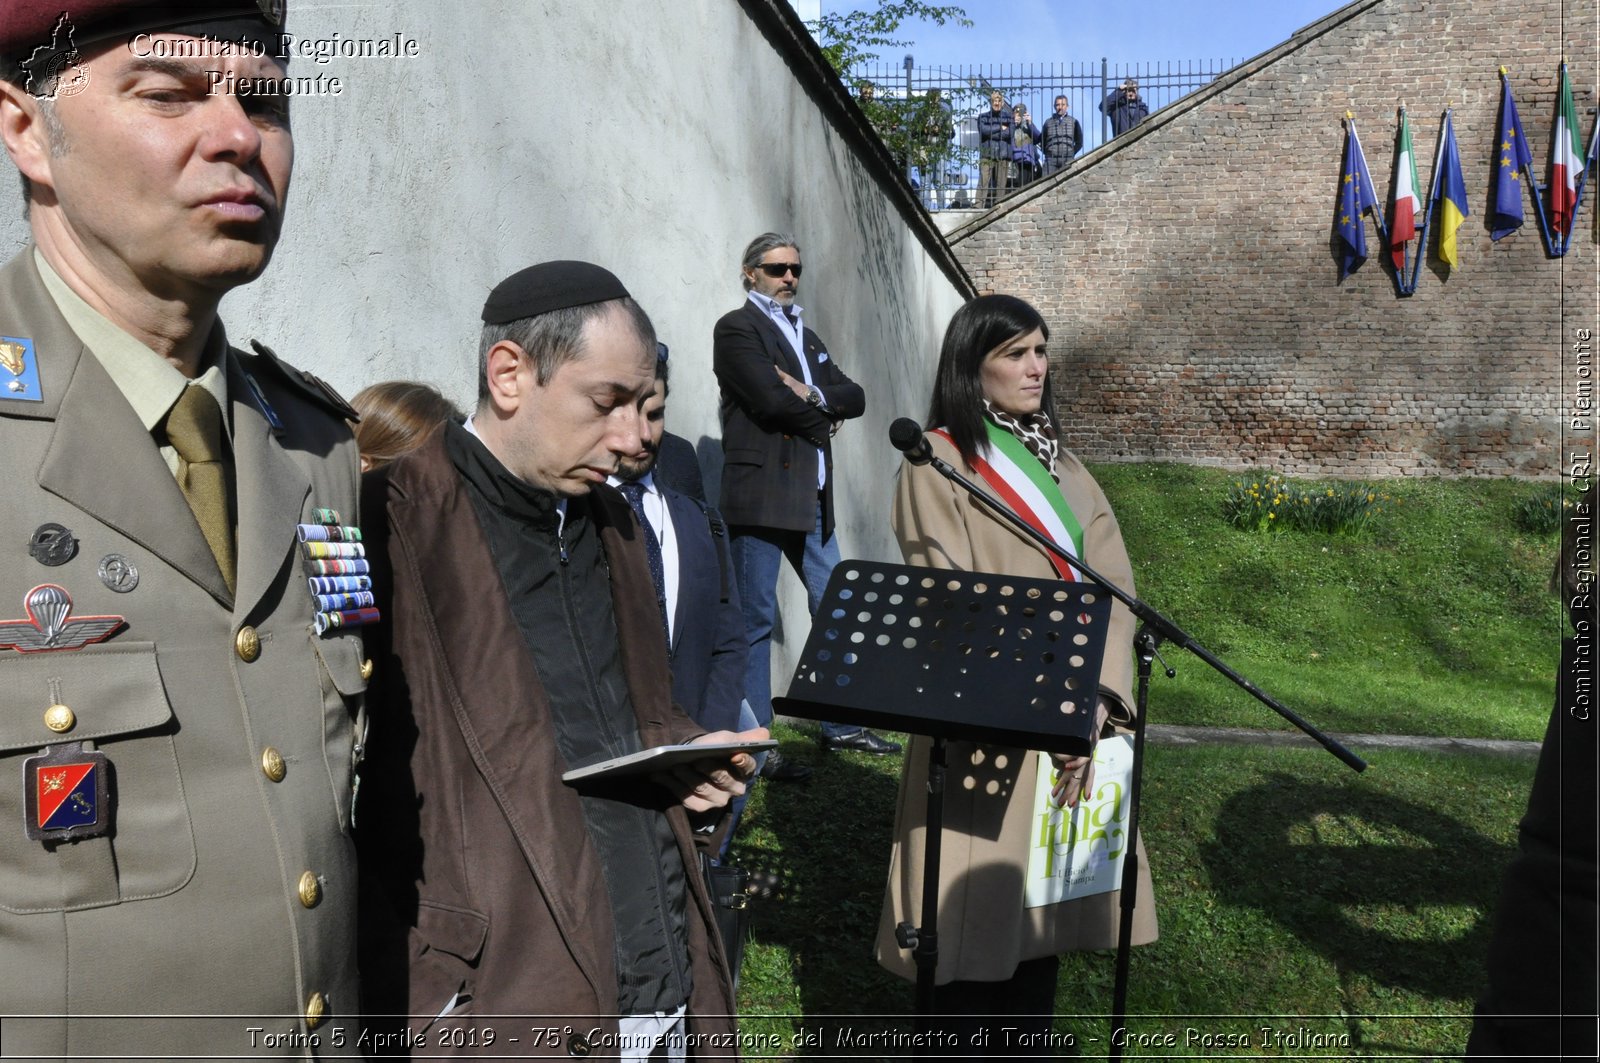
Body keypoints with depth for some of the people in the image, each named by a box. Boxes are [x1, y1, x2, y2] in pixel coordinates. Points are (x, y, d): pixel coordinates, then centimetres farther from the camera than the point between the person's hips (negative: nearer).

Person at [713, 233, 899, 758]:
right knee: (756, 618, -3)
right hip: (761, 492, -8)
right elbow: (772, 399, -17)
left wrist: (814, 394, -8)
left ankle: (841, 726, 22)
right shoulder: (736, 329, -2)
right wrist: (827, 415, -1)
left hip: (813, 497, 8)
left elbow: (855, 398, 12)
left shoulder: (808, 337, 22)